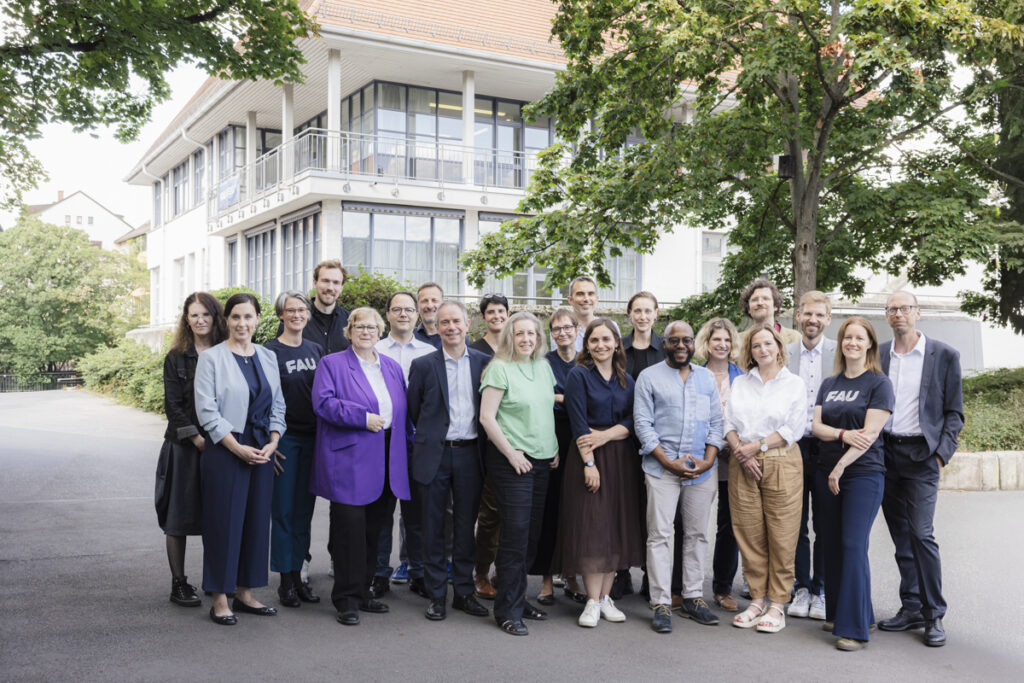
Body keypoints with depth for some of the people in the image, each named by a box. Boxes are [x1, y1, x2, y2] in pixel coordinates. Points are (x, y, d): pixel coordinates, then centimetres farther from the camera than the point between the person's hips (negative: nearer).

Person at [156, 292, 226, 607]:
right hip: (184, 447, -2)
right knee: (179, 516, 3)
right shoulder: (176, 358, 1)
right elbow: (173, 406, -4)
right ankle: (178, 584, 11)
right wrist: (196, 438, -13)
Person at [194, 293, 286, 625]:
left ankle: (245, 593, 21)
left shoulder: (267, 357, 11)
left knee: (257, 521, 9)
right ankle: (220, 600, 10)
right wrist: (238, 448, -14)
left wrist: (272, 442, -2)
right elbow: (207, 411, -10)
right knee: (224, 523, -1)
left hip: (262, 452, 5)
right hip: (225, 452, -5)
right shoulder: (211, 358, -4)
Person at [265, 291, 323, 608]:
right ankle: (285, 581, 10)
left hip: (313, 438, 5)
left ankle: (298, 576, 19)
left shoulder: (316, 350, 10)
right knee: (283, 510, 1)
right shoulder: (270, 352, -5)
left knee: (304, 510, 10)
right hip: (284, 438, -5)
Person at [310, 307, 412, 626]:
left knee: (373, 529, 10)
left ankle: (363, 591, 22)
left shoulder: (392, 367, 18)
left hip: (386, 463, 5)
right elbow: (324, 402, -11)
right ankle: (347, 598, 4)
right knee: (350, 529, -5)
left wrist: (408, 445, 11)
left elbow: (403, 411, 19)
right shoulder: (331, 364, 2)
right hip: (348, 461, -5)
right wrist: (363, 418, -17)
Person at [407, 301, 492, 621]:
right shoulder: (423, 365, -1)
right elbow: (413, 411, 6)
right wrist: (430, 436, 8)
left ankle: (464, 592, 22)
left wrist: (481, 446, 5)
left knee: (466, 527, 10)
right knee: (433, 528, 6)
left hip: (470, 454, 2)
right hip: (434, 455, -1)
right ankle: (436, 595, 17)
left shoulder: (484, 362, 4)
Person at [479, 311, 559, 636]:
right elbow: (486, 417, -12)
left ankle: (518, 599, 22)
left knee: (532, 533, 9)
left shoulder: (543, 366, 12)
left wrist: (556, 448, 10)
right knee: (515, 533, -5)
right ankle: (507, 610, 4)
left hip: (542, 460, 7)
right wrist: (511, 454, -13)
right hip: (511, 460, -7)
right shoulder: (500, 369, -8)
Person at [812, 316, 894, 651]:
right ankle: (838, 613, 22)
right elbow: (816, 425, 5)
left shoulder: (879, 383, -2)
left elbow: (870, 431, -11)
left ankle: (854, 628, -4)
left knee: (854, 545, -10)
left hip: (863, 473, -5)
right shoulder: (829, 384, 14)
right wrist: (843, 434, -15)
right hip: (827, 472, 5)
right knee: (832, 545, 8)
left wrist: (841, 466, -14)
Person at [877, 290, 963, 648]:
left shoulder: (944, 356, 0)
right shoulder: (878, 355, 8)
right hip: (884, 453, 4)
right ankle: (911, 608, 20)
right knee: (901, 537, 10)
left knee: (921, 534, -10)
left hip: (921, 454, -4)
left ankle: (934, 615, 3)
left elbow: (954, 412, 1)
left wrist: (942, 454, -9)